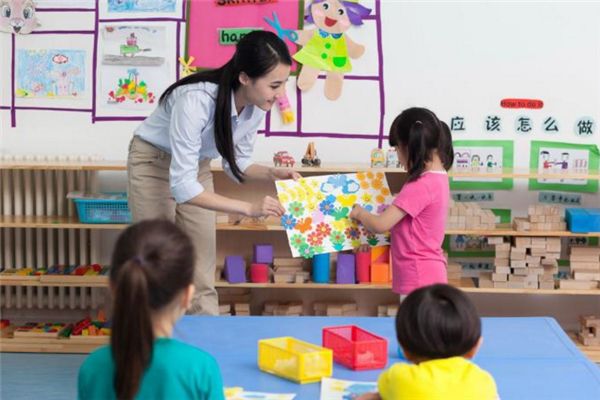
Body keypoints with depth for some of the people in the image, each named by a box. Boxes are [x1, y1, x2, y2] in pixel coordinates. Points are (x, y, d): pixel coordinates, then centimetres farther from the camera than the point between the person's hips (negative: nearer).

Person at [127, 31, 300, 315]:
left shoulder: (256, 106, -17)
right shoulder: (196, 100, -37)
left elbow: (237, 164, -1)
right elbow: (181, 185, -36)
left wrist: (273, 174, -20)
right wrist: (249, 208, -39)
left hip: (196, 165, 5)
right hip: (154, 163, -5)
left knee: (202, 276, 2)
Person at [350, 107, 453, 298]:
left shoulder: (421, 185, -20)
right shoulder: (437, 177, 10)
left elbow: (380, 225, -19)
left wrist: (359, 213, 0)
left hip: (420, 280, -10)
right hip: (426, 276, 10)